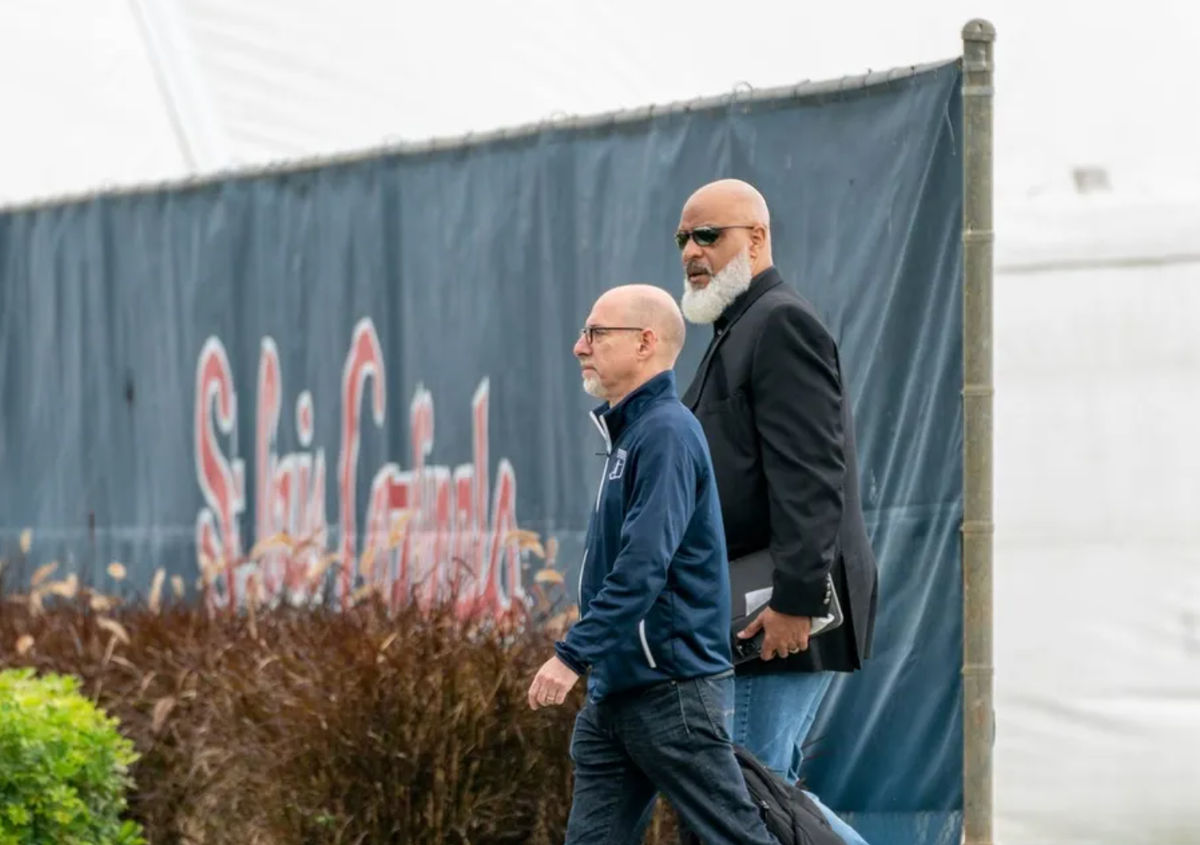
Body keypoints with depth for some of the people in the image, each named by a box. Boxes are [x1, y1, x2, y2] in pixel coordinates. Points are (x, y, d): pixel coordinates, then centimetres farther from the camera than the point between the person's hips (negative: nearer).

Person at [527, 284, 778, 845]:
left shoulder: (667, 434, -14)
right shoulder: (628, 431, 16)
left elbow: (643, 566, -23)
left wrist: (572, 655, -25)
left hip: (672, 687, -10)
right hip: (616, 693, 10)